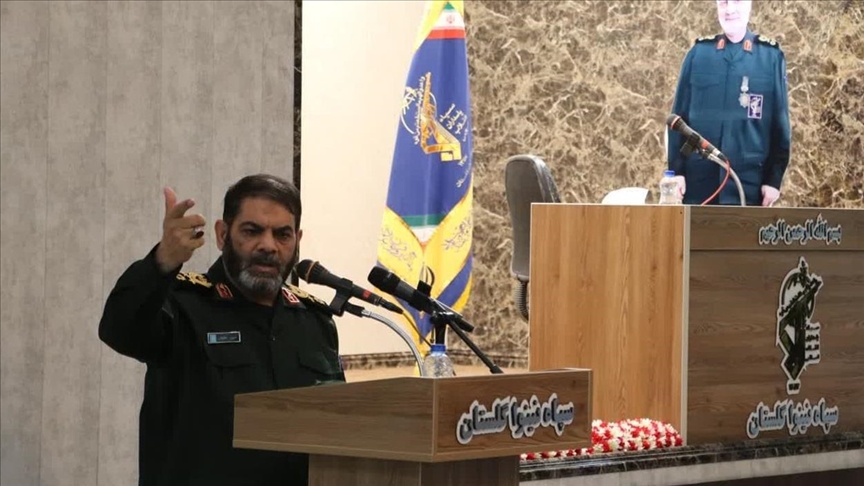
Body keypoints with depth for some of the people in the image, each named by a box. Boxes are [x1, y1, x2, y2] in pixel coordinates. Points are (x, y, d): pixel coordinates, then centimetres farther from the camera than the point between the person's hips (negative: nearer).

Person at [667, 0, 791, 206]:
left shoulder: (771, 56, 3)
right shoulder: (698, 53, 7)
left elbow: (780, 125, 4)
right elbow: (679, 117, 7)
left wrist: (774, 178, -1)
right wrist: (676, 170, 0)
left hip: (748, 181, -1)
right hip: (699, 180, 1)